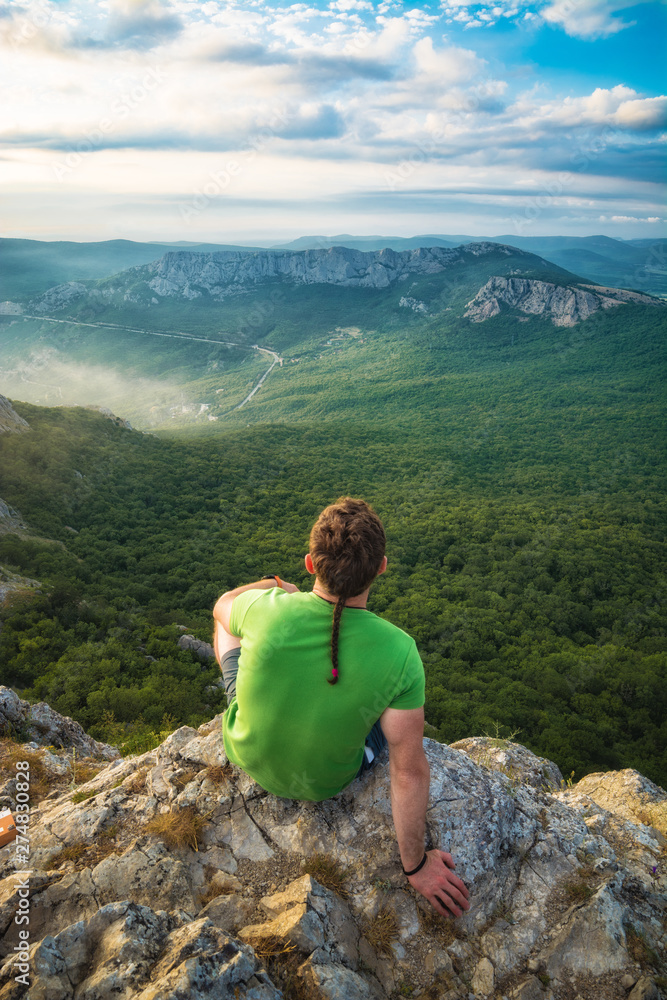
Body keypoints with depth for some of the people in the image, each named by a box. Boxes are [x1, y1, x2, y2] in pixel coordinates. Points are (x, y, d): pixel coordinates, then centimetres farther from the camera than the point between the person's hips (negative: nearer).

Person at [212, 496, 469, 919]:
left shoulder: (268, 610, -32)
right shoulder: (398, 652, -33)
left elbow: (223, 606, -5)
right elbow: (410, 772, -24)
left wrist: (274, 585, 14)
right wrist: (416, 864, -8)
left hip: (248, 758, 1)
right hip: (330, 782, 0)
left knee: (228, 623, 23)